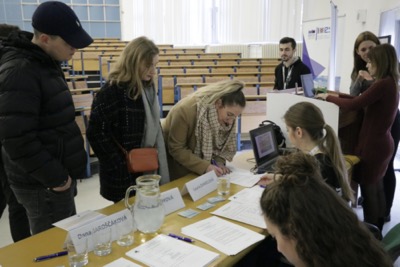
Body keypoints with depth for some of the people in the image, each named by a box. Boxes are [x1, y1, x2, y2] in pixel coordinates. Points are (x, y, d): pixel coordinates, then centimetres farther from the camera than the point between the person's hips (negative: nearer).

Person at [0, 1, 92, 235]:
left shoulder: (46, 63, 9)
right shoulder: (20, 72, -21)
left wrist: (61, 172, 14)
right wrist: (54, 177, -17)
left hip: (60, 174, 9)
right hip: (43, 185, -9)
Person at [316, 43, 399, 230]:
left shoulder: (383, 84, -23)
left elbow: (353, 105, -25)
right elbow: (363, 100, 14)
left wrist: (328, 98, -12)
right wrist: (338, 95, 8)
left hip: (373, 145, -10)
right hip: (381, 142, 10)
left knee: (368, 189, 3)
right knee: (376, 187, 20)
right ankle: (377, 231, 34)